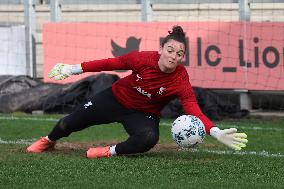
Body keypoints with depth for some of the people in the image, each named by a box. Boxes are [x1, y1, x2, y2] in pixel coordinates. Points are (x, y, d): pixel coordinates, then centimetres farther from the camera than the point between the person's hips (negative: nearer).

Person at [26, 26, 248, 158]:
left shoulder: (181, 81, -28)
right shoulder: (144, 59, -27)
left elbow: (194, 111, -37)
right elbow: (110, 63, -14)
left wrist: (217, 133, -54)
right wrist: (73, 69, -12)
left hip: (143, 114, -1)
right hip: (116, 99, 1)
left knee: (149, 139, -36)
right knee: (68, 124, 9)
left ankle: (113, 151, -11)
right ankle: (48, 141, 44)